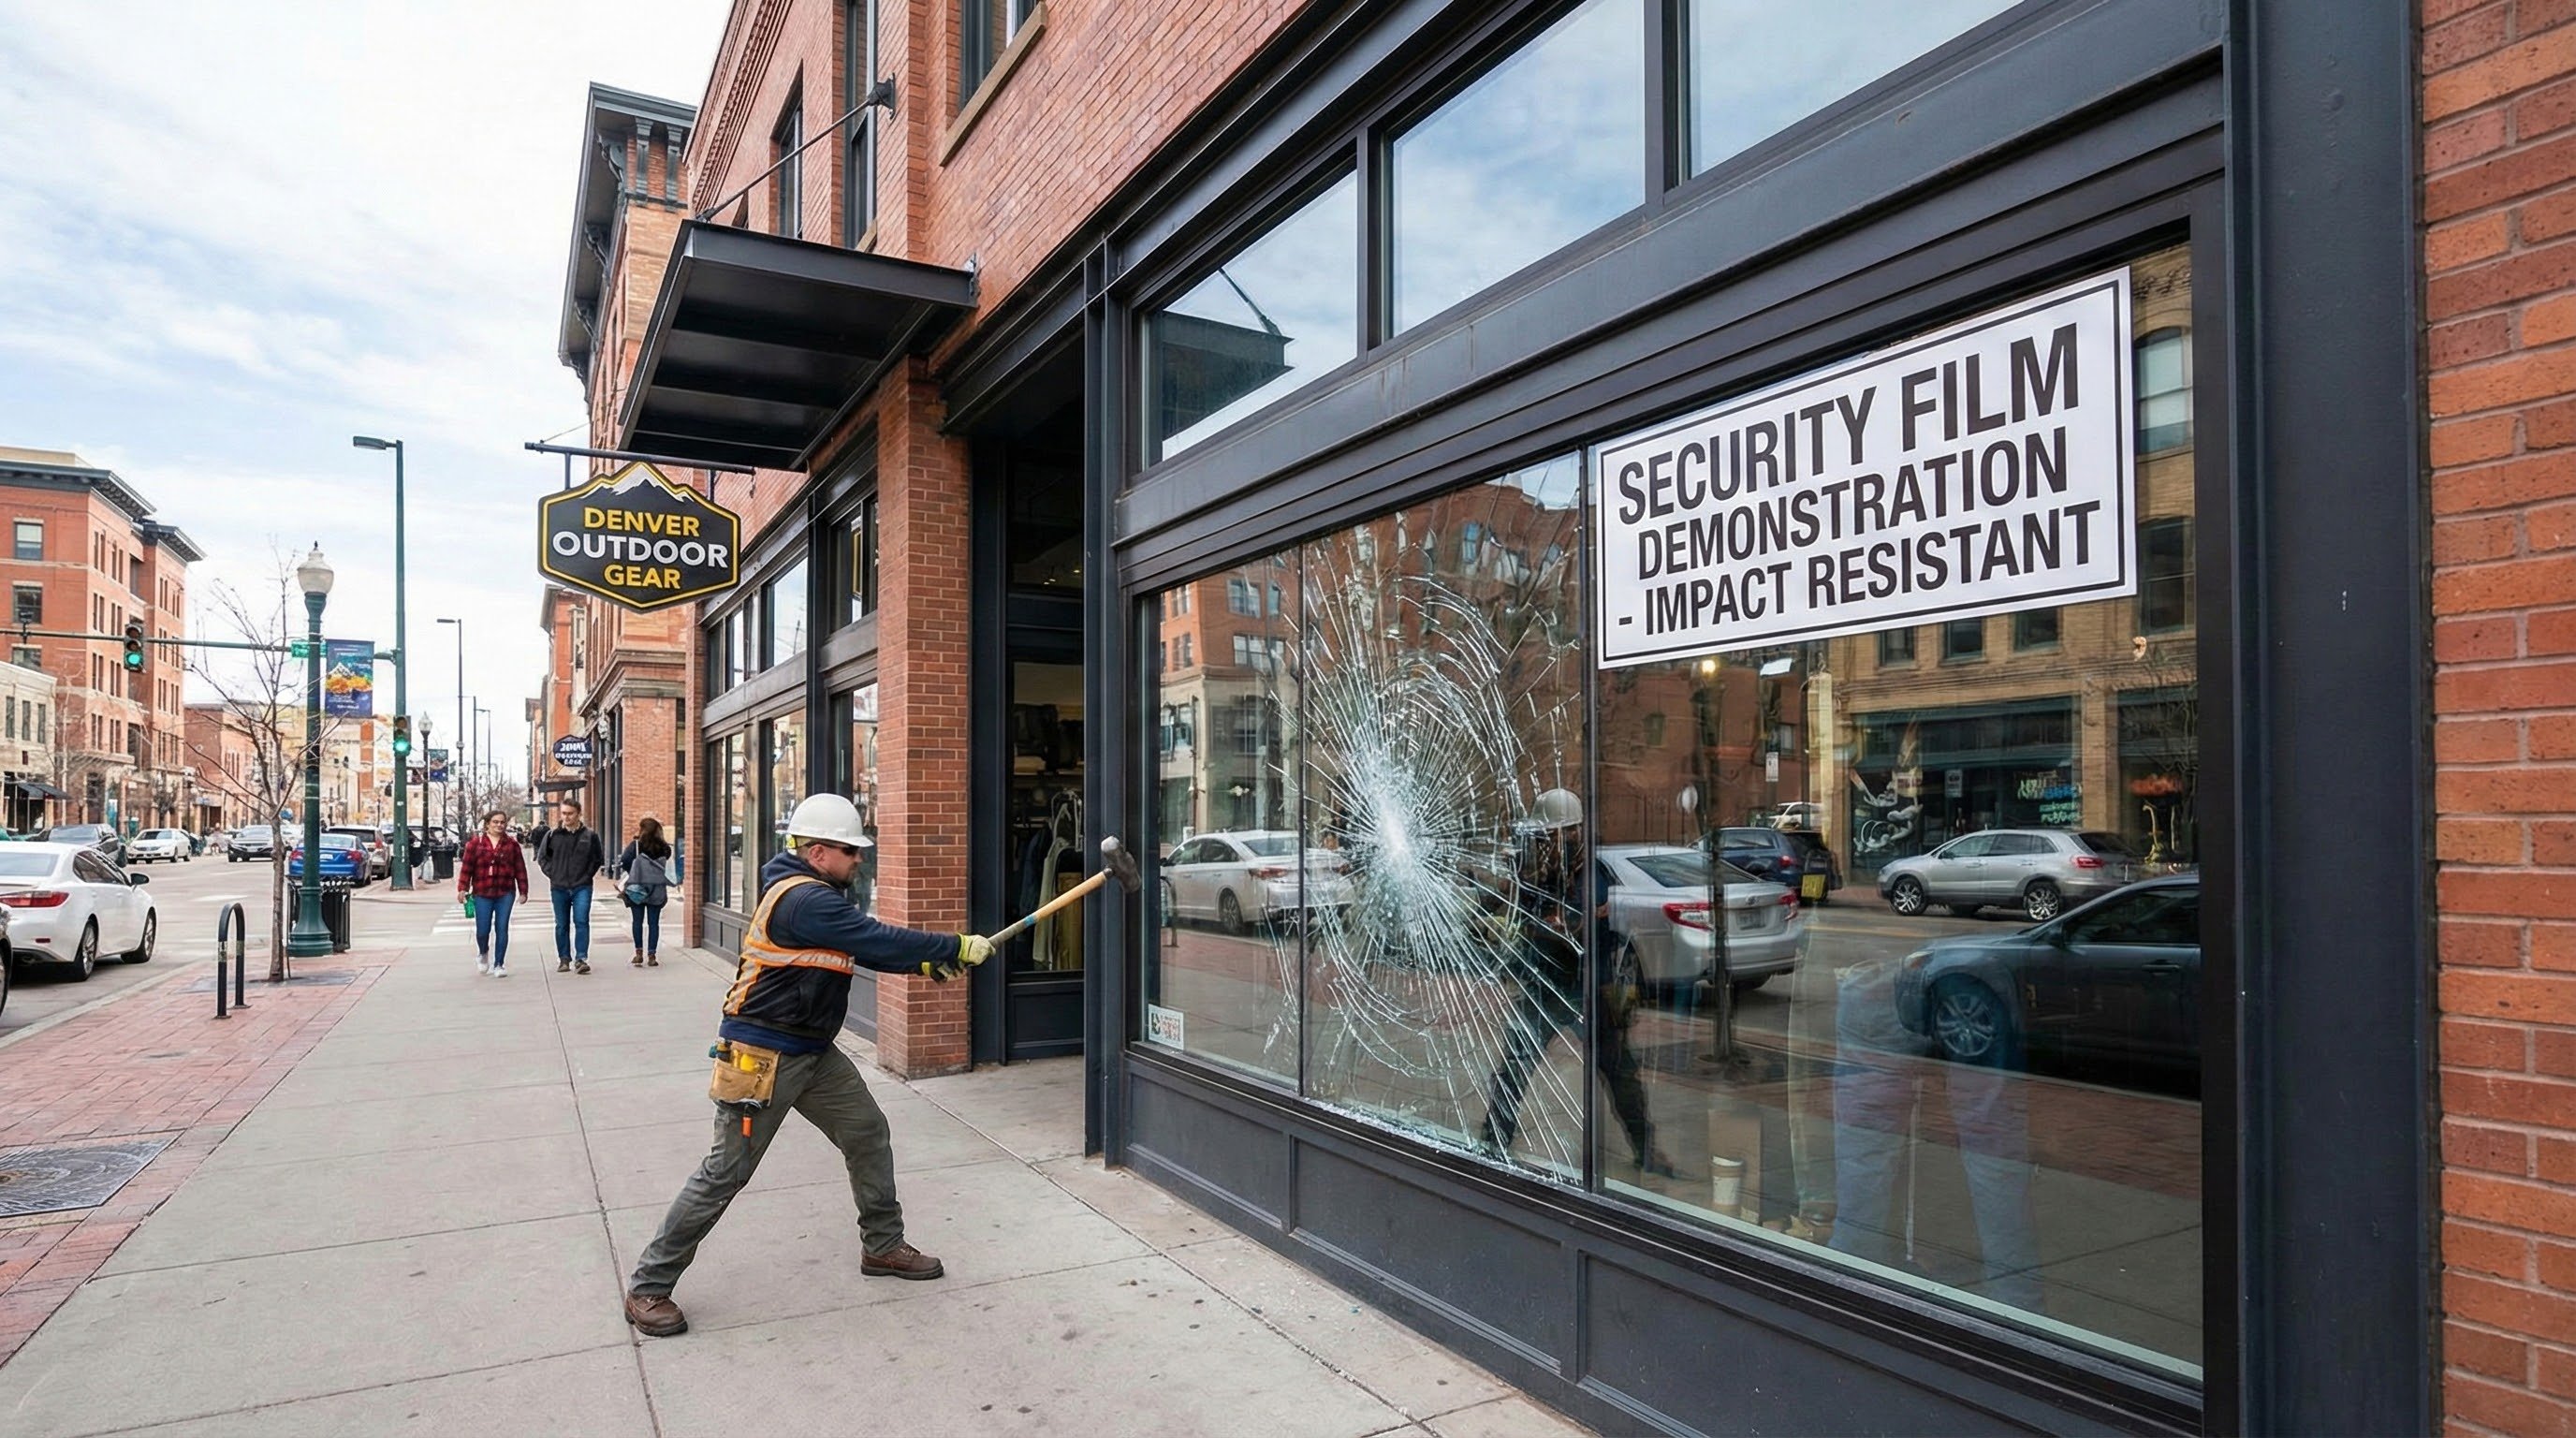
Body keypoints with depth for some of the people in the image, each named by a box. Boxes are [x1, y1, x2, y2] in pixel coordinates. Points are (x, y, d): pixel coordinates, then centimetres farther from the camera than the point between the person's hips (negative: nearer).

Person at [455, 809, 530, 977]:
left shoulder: (512, 844, 6)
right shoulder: (476, 843, 4)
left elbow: (520, 869, 6)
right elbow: (466, 867, 2)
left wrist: (523, 891, 3)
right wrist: (462, 888, -4)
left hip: (505, 893, 1)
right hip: (482, 894, -1)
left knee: (502, 929, -1)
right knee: (482, 930, 0)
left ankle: (499, 964, 9)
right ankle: (483, 954, 32)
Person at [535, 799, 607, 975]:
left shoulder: (590, 835, 0)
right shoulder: (552, 834, 2)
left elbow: (598, 858, 9)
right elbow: (542, 857, 13)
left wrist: (588, 874, 1)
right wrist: (552, 874, 3)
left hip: (582, 887, -2)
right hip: (559, 887, 2)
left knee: (581, 921, -10)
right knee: (562, 925, 9)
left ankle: (581, 959, -9)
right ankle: (564, 959, 19)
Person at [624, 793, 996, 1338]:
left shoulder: (818, 895, 8)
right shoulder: (803, 900, -23)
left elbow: (865, 948, 16)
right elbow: (878, 940, -27)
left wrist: (926, 964, 4)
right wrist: (958, 947, -19)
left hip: (812, 1050, 10)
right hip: (763, 1055, -10)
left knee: (868, 1133, 11)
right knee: (726, 1172, -2)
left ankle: (883, 1246, 25)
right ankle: (648, 1287, 13)